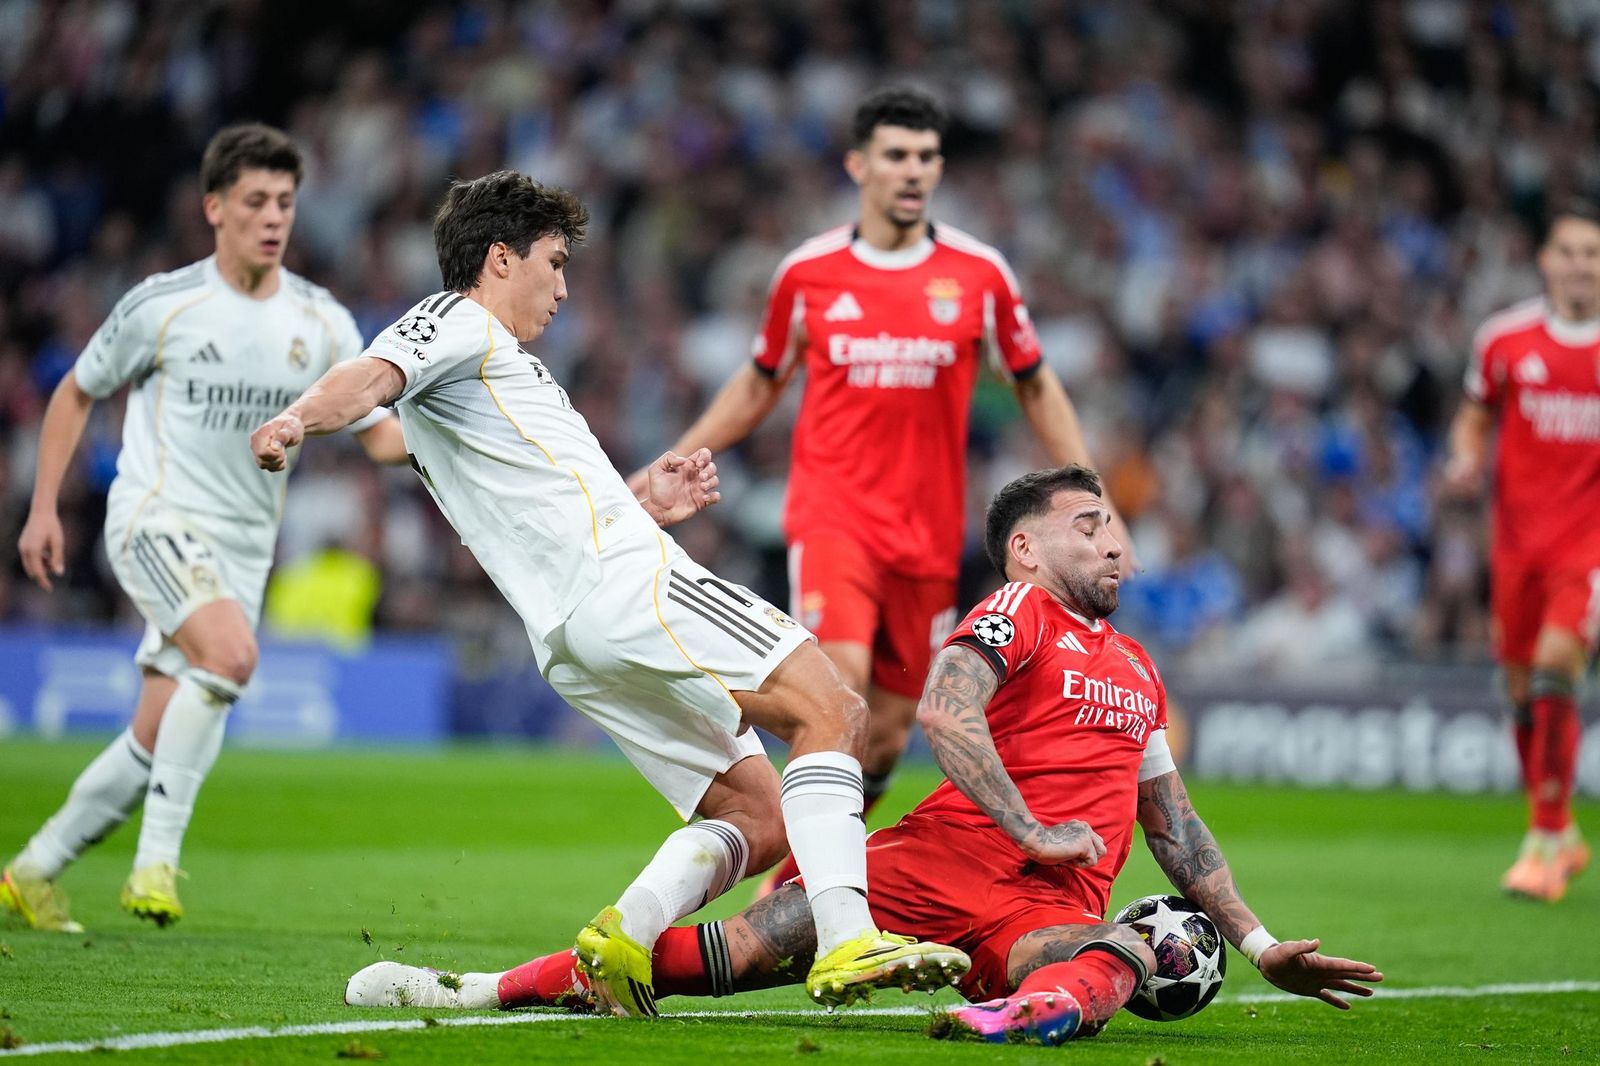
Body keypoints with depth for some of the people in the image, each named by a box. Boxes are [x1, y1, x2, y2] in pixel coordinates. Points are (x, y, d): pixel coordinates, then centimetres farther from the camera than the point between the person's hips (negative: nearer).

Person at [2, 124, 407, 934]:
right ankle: (156, 860, -25)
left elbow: (381, 435, 5)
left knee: (156, 742, 4)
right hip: (156, 520, -5)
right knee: (231, 652, -32)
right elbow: (76, 394, 9)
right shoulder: (162, 306, -5)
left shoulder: (322, 323, 4)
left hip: (242, 550, 5)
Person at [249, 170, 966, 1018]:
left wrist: (643, 505, 25)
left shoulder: (492, 361, 34)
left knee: (756, 817, 7)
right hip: (624, 580, -10)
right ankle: (846, 943, -31)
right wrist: (302, 416, -36)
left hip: (573, 643, 10)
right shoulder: (459, 321, 6)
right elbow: (371, 377, -16)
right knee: (831, 712, -16)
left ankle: (626, 934, -13)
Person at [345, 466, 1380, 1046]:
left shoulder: (1138, 670, 28)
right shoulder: (1018, 610, 7)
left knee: (1125, 958, -33)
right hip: (947, 856, -4)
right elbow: (943, 712, -13)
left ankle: (1035, 1007, -68)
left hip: (1053, 911, 4)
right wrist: (1033, 833, -12)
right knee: (756, 945, -20)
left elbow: (1176, 828, 35)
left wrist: (1261, 946, 33)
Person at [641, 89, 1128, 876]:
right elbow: (759, 385, 17)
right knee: (841, 679, -24)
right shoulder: (807, 272, 3)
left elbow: (1035, 387, 13)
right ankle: (802, 868, -14)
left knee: (891, 723, 6)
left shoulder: (978, 273, 3)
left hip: (928, 529, 2)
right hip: (831, 509, -2)